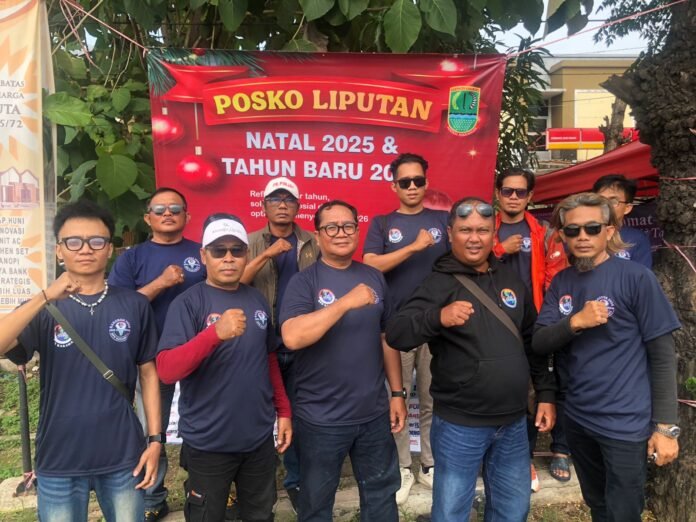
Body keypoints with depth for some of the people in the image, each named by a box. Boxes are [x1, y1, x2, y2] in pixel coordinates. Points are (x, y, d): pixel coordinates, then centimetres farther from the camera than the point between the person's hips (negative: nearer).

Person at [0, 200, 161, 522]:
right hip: (59, 459, 0)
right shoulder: (44, 309, -3)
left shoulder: (134, 305, -3)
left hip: (123, 456, 0)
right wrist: (46, 298, -26)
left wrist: (154, 439, -1)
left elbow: (148, 373, 1)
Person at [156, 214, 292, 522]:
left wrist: (283, 410, 11)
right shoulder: (188, 303, -12)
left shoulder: (257, 300, 4)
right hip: (208, 442, -4)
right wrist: (216, 333, -35)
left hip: (260, 438, 5)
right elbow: (166, 370, -22)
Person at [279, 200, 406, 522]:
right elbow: (292, 337, -27)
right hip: (320, 418, -4)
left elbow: (387, 338, 10)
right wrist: (346, 302, -30)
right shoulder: (304, 281, -11)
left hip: (374, 413, 4)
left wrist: (397, 393, 8)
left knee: (382, 494, 21)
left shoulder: (374, 278, 4)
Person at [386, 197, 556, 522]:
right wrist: (438, 317, -40)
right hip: (459, 426, -5)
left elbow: (532, 341, 15)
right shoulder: (439, 283, -11)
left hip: (513, 422, 5)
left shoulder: (510, 279, 6)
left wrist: (545, 393, 12)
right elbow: (396, 334, -24)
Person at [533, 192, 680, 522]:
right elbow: (539, 343, -3)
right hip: (578, 418, 5)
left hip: (626, 424, -5)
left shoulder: (636, 277, -12)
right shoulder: (561, 283, 3)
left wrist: (665, 426, -13)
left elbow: (663, 356, -10)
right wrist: (574, 322, -21)